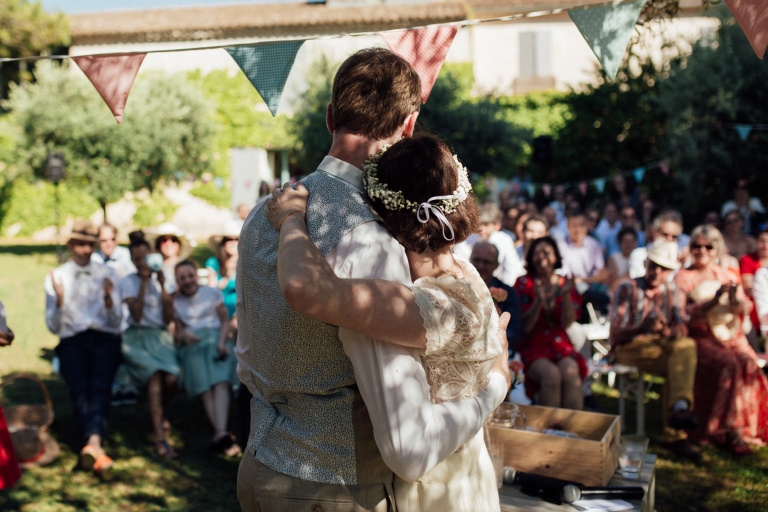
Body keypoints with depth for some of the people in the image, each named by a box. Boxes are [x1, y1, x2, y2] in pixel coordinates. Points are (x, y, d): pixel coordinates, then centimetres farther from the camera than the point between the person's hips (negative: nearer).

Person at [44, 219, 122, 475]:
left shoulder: (108, 274, 16)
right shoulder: (55, 277, 14)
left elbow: (116, 322, 11)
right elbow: (53, 327, 9)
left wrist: (109, 300, -10)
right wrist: (59, 301, -9)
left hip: (105, 339, 0)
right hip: (72, 341, 0)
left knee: (100, 386, -29)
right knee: (79, 387, -28)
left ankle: (92, 442, -47)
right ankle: (96, 446, -42)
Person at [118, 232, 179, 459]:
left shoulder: (162, 279, 11)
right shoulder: (128, 282, 4)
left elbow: (168, 319, 1)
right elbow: (136, 315, -12)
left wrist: (162, 285, -7)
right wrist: (144, 282, -12)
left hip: (160, 336, 3)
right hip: (137, 338, -3)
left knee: (172, 379, -25)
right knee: (155, 375, -31)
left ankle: (158, 413, 10)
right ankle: (160, 438, -33)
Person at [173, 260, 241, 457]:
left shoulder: (213, 293, 15)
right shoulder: (176, 302, 18)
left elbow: (225, 320, 10)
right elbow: (178, 332, 15)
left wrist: (222, 342, -8)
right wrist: (184, 335, -10)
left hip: (216, 339, -1)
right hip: (193, 345, 1)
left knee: (221, 382, -27)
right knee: (206, 389, -21)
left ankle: (221, 433, -47)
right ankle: (221, 433, -37)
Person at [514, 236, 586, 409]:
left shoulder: (564, 283, 7)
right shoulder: (524, 283, 0)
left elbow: (567, 323, -2)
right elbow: (525, 326, -6)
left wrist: (566, 294, -15)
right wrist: (539, 300, -20)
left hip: (559, 344, 2)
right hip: (532, 346, -2)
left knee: (570, 373, -30)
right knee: (551, 374, -32)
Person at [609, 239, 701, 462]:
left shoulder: (674, 292, 12)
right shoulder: (627, 289, -1)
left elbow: (682, 329, -4)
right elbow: (616, 334, -8)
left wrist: (668, 331, -28)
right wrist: (642, 328, -27)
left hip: (663, 345, 5)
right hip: (629, 347, -5)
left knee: (687, 345, -28)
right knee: (680, 366, -30)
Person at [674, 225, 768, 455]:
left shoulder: (727, 276, 18)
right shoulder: (683, 278, 6)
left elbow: (745, 308, 8)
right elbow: (683, 314, -8)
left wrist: (735, 300, -15)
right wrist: (714, 301, -21)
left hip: (730, 335, 3)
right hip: (700, 339, -3)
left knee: (748, 363, -27)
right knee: (728, 364, -31)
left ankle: (739, 427, -22)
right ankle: (730, 430, -25)